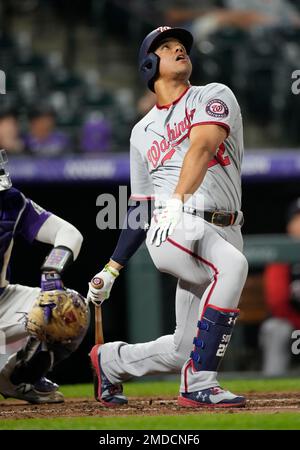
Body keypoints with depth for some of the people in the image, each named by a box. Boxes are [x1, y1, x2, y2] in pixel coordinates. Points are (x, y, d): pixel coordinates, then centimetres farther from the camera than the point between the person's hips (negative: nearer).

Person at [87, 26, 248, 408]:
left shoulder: (213, 97, 11)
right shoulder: (142, 132, 21)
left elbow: (201, 148, -11)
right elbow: (140, 207, 24)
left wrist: (178, 200, -29)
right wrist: (110, 270, 18)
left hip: (224, 231, 1)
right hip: (172, 231, -1)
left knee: (183, 352, -2)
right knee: (232, 264, -34)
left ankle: (110, 362, 28)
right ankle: (199, 386, -35)